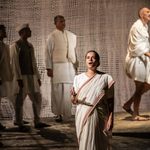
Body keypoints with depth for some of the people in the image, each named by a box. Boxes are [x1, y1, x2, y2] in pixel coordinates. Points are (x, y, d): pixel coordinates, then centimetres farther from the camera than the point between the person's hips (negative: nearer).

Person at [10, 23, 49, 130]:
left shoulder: (30, 46, 16)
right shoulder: (15, 46, -5)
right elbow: (14, 63, -11)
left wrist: (38, 77, 15)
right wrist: (19, 78, -18)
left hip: (32, 76, 7)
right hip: (22, 77, -7)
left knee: (37, 98, 6)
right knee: (20, 100, -1)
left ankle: (37, 122, 14)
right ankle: (20, 124, 8)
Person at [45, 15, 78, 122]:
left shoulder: (72, 36, 12)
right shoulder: (52, 36, 1)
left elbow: (74, 51, 16)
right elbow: (48, 53, -1)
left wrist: (76, 66, 13)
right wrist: (49, 68, -7)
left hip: (70, 66, 3)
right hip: (57, 66, -3)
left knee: (68, 91, 2)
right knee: (57, 90, -2)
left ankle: (67, 113, 12)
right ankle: (58, 114, 7)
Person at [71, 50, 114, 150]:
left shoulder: (106, 78, 0)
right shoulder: (78, 78, 3)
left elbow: (110, 101, 1)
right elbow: (74, 101, 6)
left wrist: (110, 118, -6)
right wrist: (73, 97, -16)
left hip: (100, 117, -1)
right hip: (83, 117, 1)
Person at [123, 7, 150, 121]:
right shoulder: (137, 26, -12)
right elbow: (137, 45, -20)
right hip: (137, 59, -10)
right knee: (139, 88, -5)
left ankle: (128, 104, 16)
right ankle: (136, 115, 4)